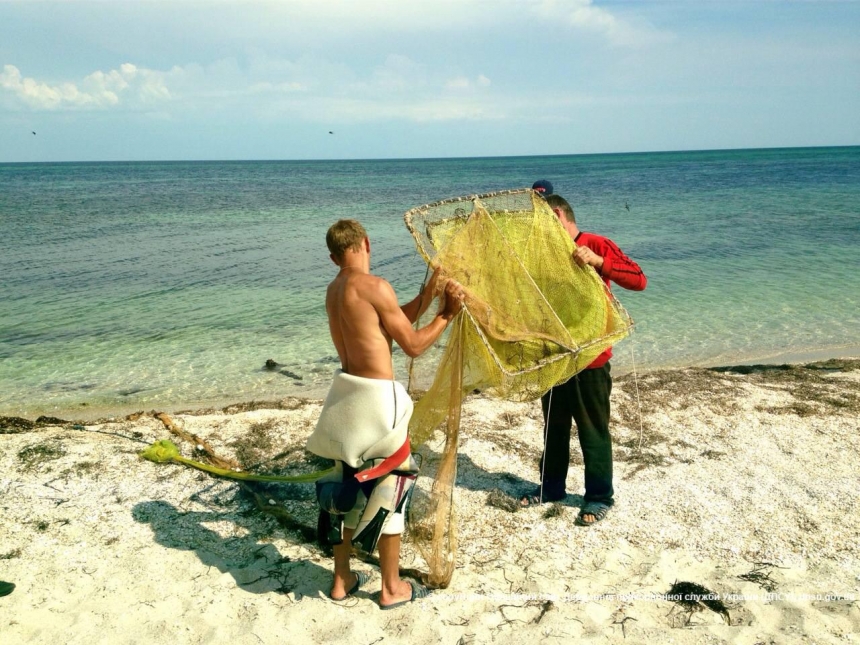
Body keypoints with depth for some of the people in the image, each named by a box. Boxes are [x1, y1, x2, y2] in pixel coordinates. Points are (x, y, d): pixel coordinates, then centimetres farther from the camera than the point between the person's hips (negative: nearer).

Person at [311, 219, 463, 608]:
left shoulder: (334, 290, 9)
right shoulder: (374, 286, -17)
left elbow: (393, 323, 12)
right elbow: (413, 345, -12)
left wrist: (427, 294, 10)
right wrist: (447, 314, -2)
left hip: (347, 391, 8)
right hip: (378, 397, -8)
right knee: (388, 489, 7)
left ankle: (342, 580, 31)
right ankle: (392, 587, 22)